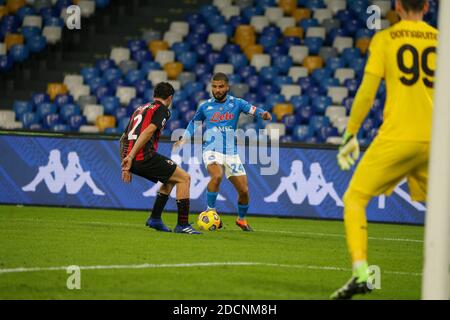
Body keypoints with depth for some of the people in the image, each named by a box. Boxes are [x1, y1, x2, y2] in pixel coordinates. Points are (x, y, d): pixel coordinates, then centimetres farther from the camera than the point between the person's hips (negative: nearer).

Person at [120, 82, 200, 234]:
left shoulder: (140, 109, 27)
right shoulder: (162, 109, 1)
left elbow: (124, 138, 25)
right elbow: (148, 132, -15)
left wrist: (126, 167, 25)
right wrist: (131, 156, -20)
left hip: (132, 159, 8)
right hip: (145, 157, -8)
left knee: (171, 179, 26)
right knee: (184, 178, 2)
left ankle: (155, 219, 21)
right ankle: (182, 224, -3)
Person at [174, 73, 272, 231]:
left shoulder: (236, 103, 3)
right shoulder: (205, 106, 6)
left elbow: (252, 109, -10)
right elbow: (194, 122, 23)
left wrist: (263, 114, -31)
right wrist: (184, 139, 11)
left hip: (231, 153, 2)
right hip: (212, 151, -2)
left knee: (244, 191, 2)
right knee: (217, 175, -33)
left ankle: (242, 219, 29)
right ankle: (210, 211, -19)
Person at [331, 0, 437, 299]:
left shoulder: (384, 39, 2)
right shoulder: (440, 39, 9)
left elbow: (367, 92, -3)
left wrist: (350, 134, 4)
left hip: (397, 137, -3)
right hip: (435, 141, 3)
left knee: (354, 199, 4)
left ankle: (361, 272, -14)